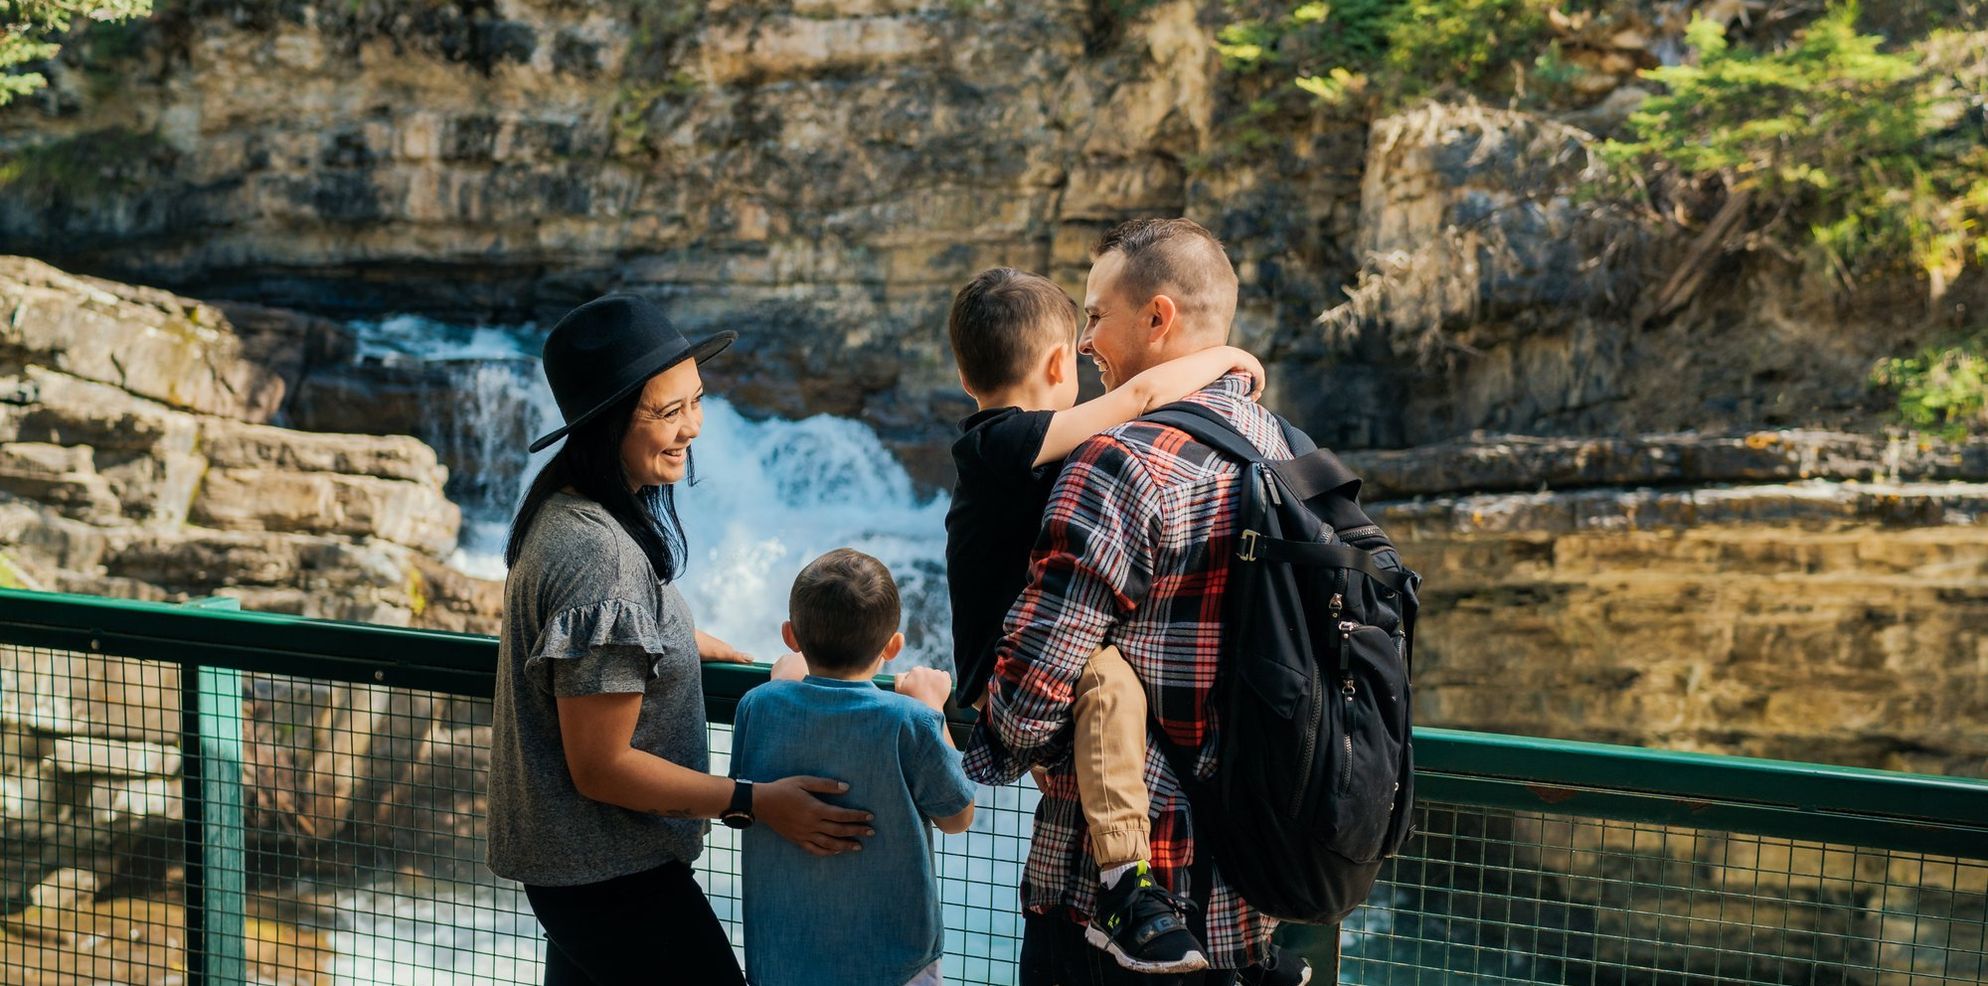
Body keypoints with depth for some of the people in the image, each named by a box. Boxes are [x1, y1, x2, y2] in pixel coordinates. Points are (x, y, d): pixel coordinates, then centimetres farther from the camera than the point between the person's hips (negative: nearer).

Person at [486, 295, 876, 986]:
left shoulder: (567, 507, 1)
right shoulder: (599, 556, -29)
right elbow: (601, 767, -25)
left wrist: (685, 641, 21)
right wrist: (755, 804, -20)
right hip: (611, 875, -10)